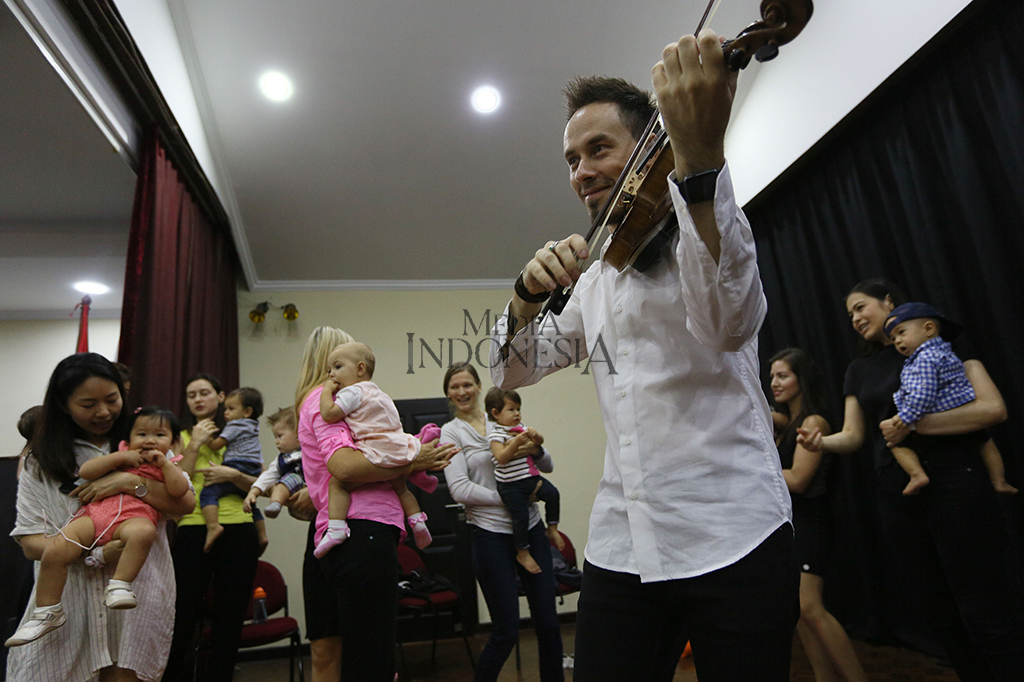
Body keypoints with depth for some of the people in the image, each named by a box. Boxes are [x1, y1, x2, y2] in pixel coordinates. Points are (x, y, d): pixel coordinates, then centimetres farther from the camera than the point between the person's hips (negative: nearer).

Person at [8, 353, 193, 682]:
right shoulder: (42, 463, 5)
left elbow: (185, 502, -3)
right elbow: (30, 542, -3)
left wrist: (130, 482, -16)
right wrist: (95, 555, -18)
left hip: (139, 593, 0)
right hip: (71, 599, 0)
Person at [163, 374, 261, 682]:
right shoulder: (182, 437, 12)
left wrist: (234, 475, -13)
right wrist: (195, 445, -6)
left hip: (238, 532, 1)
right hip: (193, 530, 0)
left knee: (229, 620, 6)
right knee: (182, 616, -2)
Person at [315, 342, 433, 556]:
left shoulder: (353, 391, -4)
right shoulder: (377, 392, 24)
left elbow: (329, 414, -15)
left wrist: (327, 390, 0)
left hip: (378, 451, -10)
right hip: (399, 447, 10)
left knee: (337, 480, -10)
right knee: (399, 486, 32)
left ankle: (336, 527, -19)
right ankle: (416, 518, 29)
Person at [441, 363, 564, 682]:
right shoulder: (451, 432, -1)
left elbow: (547, 466, 9)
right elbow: (460, 489, -12)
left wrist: (536, 450, -12)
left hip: (530, 527, 4)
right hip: (491, 534, -3)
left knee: (548, 622, 9)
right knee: (506, 631, 2)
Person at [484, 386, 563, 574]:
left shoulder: (521, 428, 12)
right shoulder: (495, 434, -11)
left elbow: (540, 442, 14)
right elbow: (501, 458, -23)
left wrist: (535, 436, -9)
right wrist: (516, 442, -33)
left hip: (531, 477, 7)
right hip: (511, 484, -7)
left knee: (552, 493, -6)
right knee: (521, 516, -9)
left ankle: (552, 529, 15)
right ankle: (522, 553, 11)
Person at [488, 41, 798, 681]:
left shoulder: (710, 227, -4)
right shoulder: (594, 278, 14)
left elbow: (729, 320, -28)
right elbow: (514, 371, 12)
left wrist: (700, 155, -42)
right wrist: (528, 296, -8)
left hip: (732, 539, -4)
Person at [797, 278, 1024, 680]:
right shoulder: (860, 370, 16)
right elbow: (853, 436, 10)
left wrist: (913, 424, -17)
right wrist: (821, 441, -11)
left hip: (954, 486, -5)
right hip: (897, 499, 5)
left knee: (987, 617, -4)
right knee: (944, 618, 12)